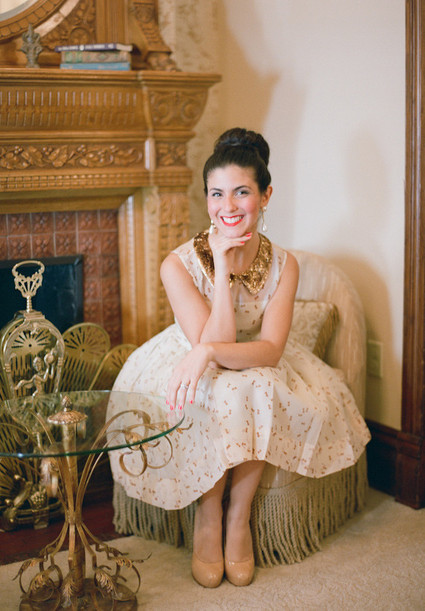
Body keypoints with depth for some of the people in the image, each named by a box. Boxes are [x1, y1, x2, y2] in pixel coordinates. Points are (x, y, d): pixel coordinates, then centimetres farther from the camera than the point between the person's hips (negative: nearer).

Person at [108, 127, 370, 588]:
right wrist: (224, 266, -30)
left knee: (262, 391, -32)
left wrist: (210, 352, -42)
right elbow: (211, 343, -26)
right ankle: (208, 518, -13)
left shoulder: (282, 265, -13)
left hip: (258, 370, 2)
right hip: (191, 365, -2)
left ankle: (238, 516, -14)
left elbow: (271, 350, -23)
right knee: (216, 399, -34)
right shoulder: (180, 264, -20)